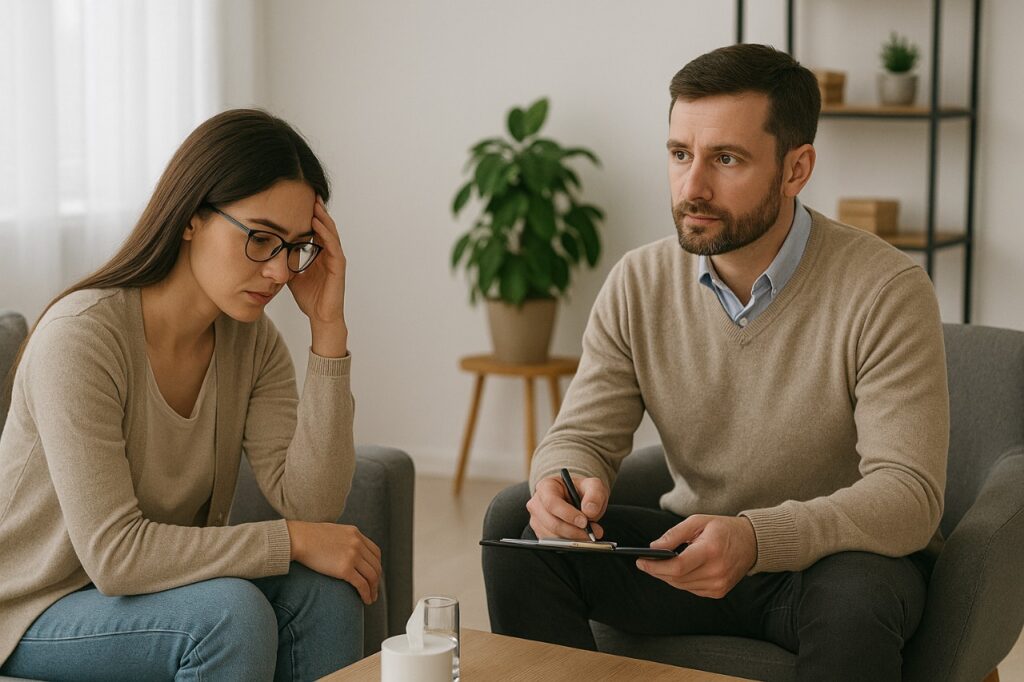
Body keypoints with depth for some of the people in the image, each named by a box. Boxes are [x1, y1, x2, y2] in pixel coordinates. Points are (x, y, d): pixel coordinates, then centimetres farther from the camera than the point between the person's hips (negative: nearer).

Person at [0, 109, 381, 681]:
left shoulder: (253, 340, -4)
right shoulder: (81, 337, -25)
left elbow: (310, 504, -15)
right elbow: (113, 553, -29)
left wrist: (329, 329, -19)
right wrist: (293, 540, -25)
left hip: (170, 580, 6)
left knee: (325, 591, -18)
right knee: (233, 613, -30)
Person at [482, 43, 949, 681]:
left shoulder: (887, 291, -18)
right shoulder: (640, 283, -3)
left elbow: (908, 495, -24)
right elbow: (582, 435, 0)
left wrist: (756, 538, -40)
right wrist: (567, 483, -27)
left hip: (838, 557, -4)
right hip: (694, 551, 4)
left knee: (855, 599, -38)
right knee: (521, 540, -18)